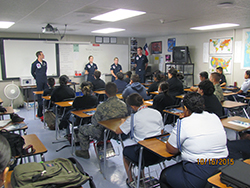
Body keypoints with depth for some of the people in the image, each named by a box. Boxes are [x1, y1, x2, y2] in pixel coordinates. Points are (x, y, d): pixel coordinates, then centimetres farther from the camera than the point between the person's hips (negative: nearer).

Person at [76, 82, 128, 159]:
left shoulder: (102, 107, -32)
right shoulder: (123, 104, -17)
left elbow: (94, 123, -20)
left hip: (103, 134, -6)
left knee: (82, 129, 20)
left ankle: (84, 152, 34)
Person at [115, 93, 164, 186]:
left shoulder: (134, 118, -13)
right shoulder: (157, 113, 0)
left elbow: (117, 131, -2)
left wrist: (123, 122, 17)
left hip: (145, 156, -5)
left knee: (125, 151, 24)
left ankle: (130, 180, 36)